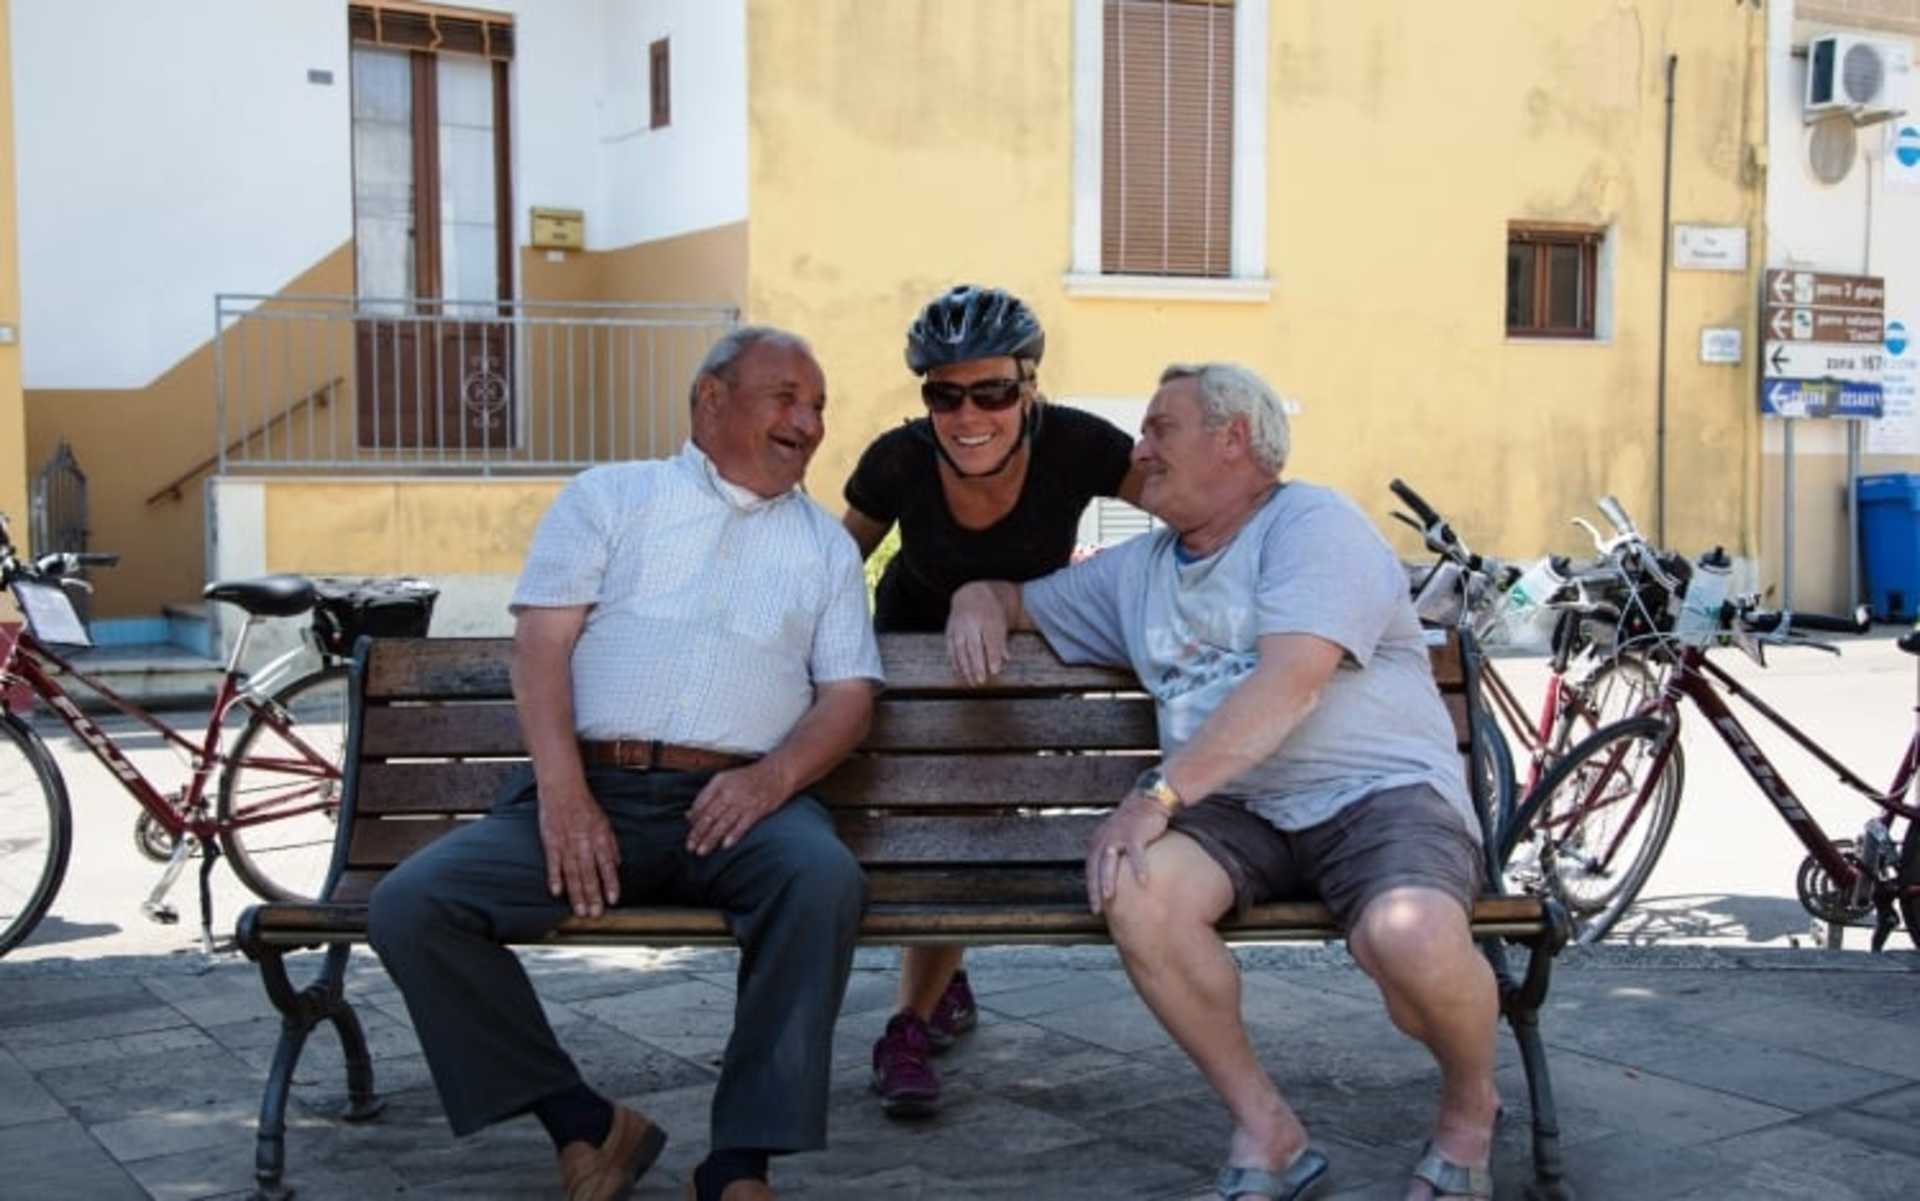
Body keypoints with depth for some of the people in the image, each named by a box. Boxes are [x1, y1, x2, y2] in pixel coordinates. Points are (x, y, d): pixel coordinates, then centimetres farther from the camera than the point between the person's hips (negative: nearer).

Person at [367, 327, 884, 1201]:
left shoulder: (826, 542, 21)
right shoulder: (608, 497, 15)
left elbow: (849, 694, 11)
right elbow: (541, 645, 3)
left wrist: (776, 774, -11)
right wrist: (562, 792, -13)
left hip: (735, 799, 0)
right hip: (590, 787, 0)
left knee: (824, 880, -34)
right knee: (411, 905, -21)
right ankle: (586, 1124, -9)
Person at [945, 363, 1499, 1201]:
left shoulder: (1312, 523, -2)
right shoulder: (1137, 571, 21)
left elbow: (1289, 684, -17)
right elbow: (1013, 598, 35)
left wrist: (1159, 793, -25)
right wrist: (981, 599, 8)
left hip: (1379, 790, -5)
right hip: (1240, 812, 5)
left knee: (1410, 938, -36)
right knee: (1136, 890, -29)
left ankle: (1470, 1104, 0)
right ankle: (1267, 1132, -10)